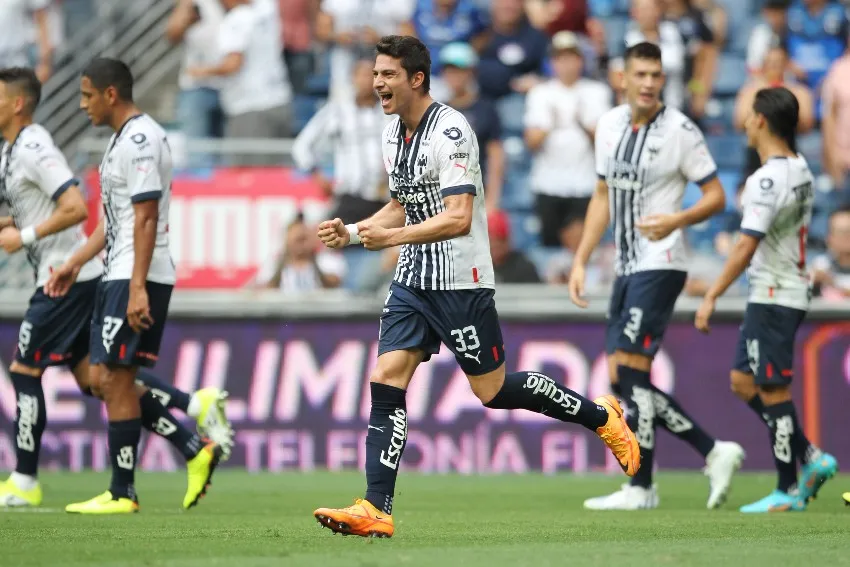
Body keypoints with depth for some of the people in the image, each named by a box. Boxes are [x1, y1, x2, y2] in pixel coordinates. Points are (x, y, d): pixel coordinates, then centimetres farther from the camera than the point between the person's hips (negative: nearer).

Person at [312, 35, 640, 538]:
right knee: (386, 382, -5)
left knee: (493, 391, 0)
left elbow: (458, 218, -25)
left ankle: (601, 416, 22)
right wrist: (351, 233, 8)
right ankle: (375, 511, -8)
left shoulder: (450, 131, -18)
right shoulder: (394, 134, 10)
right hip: (413, 280, 8)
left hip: (460, 283, -8)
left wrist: (393, 236, -31)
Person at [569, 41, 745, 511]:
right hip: (626, 268, 8)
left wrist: (677, 220, -24)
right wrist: (581, 261, 15)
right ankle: (714, 453, 14)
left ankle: (640, 487, -6)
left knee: (629, 371, -12)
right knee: (623, 381, 6)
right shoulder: (609, 125, 11)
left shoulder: (680, 131, -9)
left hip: (660, 266, -8)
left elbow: (716, 196, -6)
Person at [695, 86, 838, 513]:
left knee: (773, 391, -3)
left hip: (773, 297, -10)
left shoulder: (767, 180, -20)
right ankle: (811, 460, 15)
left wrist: (712, 297, -21)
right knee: (743, 382, 15)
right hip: (791, 291, 10)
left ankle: (788, 491, 3)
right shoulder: (801, 170, 9)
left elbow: (747, 247, -23)